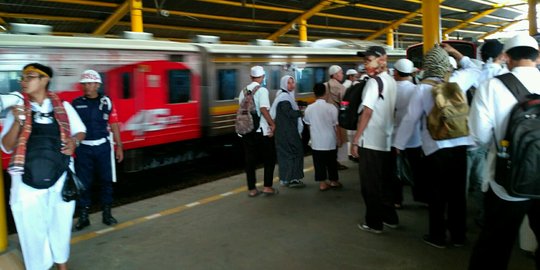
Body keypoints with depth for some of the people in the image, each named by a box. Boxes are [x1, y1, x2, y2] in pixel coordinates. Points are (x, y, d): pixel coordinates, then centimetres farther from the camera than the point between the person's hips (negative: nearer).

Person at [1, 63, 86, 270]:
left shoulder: (63, 106, 1)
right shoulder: (18, 110, 1)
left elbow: (80, 131, 12)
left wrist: (74, 141, -10)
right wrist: (17, 122, -18)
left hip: (60, 175, 1)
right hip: (28, 179, 0)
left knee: (61, 223, 15)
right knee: (33, 228, 7)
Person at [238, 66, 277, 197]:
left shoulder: (243, 91, 9)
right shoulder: (262, 90, -9)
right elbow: (263, 109, -20)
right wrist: (272, 124, -12)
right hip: (261, 130, -5)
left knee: (250, 160, 9)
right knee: (269, 158, 9)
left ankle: (251, 189, 12)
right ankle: (267, 186, 7)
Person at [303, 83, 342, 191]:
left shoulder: (309, 108, -3)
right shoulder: (331, 107, -12)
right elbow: (336, 126, -8)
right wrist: (338, 138, 5)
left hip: (316, 142, 2)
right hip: (330, 141, -2)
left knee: (319, 163, 9)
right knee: (331, 162, 13)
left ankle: (322, 183, 12)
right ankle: (334, 181, 24)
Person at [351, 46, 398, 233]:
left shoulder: (373, 82, -14)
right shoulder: (391, 81, 10)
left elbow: (367, 113, -19)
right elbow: (391, 110, 14)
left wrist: (356, 140, -15)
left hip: (370, 141, -8)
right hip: (386, 140, 8)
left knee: (370, 185, 3)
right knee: (384, 182, 18)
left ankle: (374, 223, 11)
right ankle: (390, 218, 27)